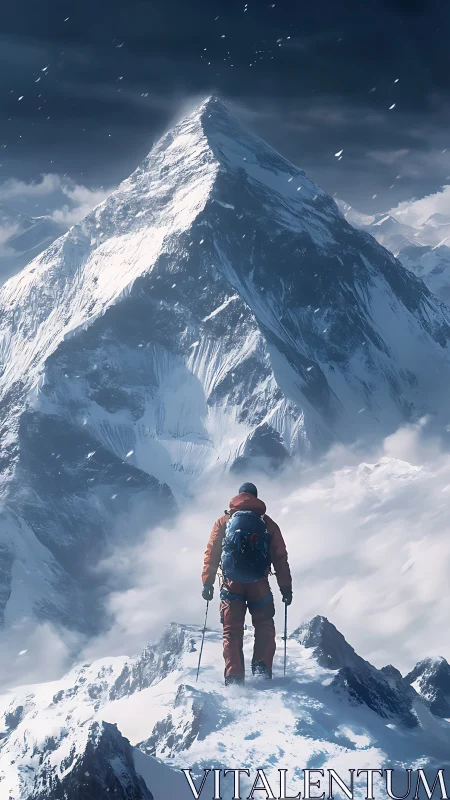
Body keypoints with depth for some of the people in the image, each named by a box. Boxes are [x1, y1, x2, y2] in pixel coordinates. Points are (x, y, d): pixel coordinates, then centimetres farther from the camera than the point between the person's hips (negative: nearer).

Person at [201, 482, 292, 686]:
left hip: (232, 582, 1)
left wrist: (207, 583, 3)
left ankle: (233, 677, -6)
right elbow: (280, 558, 7)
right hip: (258, 583, 0)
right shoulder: (267, 523, 10)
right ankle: (261, 668, -4)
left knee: (232, 630, 4)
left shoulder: (223, 522, 12)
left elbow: (211, 554, 3)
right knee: (264, 625, 14)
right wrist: (286, 588, 9)